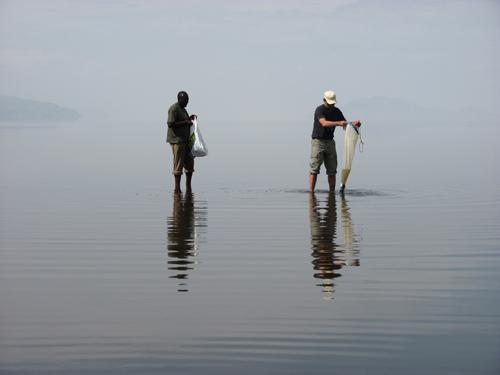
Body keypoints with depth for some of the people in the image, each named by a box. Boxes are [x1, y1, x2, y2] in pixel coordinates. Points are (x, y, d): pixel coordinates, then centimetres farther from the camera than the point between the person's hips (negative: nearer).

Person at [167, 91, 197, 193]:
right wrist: (185, 122, -18)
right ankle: (177, 188, -3)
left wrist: (189, 118, 11)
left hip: (185, 140, 9)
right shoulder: (174, 109, -11)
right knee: (178, 164, -7)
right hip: (177, 140, -9)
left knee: (190, 163, 9)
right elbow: (170, 124, -20)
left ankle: (188, 187, 16)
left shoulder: (182, 109, 19)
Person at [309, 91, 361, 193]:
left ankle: (332, 192, 8)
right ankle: (311, 192, -10)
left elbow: (345, 124, 12)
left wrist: (354, 124, -10)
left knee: (332, 169, 3)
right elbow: (324, 123, -29)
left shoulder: (336, 111, 8)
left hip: (330, 142, 6)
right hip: (318, 141, -6)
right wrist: (339, 123, -40)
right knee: (314, 168, -10)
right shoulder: (319, 110, -12)